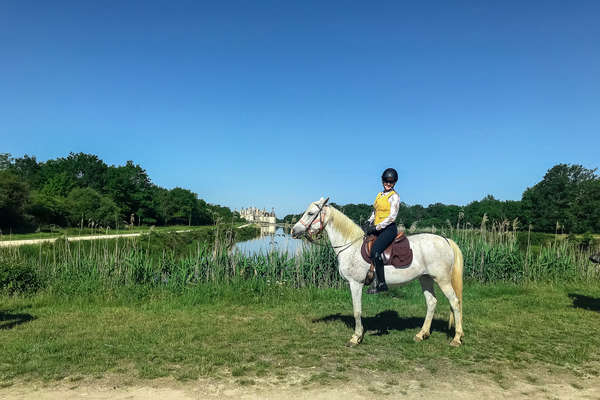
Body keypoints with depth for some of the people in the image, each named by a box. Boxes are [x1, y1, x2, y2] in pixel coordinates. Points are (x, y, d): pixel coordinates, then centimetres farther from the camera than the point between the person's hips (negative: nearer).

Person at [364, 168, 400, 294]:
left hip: (389, 229, -8)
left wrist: (377, 227, -16)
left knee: (375, 250, -27)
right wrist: (369, 222, 8)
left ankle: (381, 283, -22)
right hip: (377, 229, 9)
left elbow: (392, 217, -12)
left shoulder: (394, 196, -5)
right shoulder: (379, 195, 18)